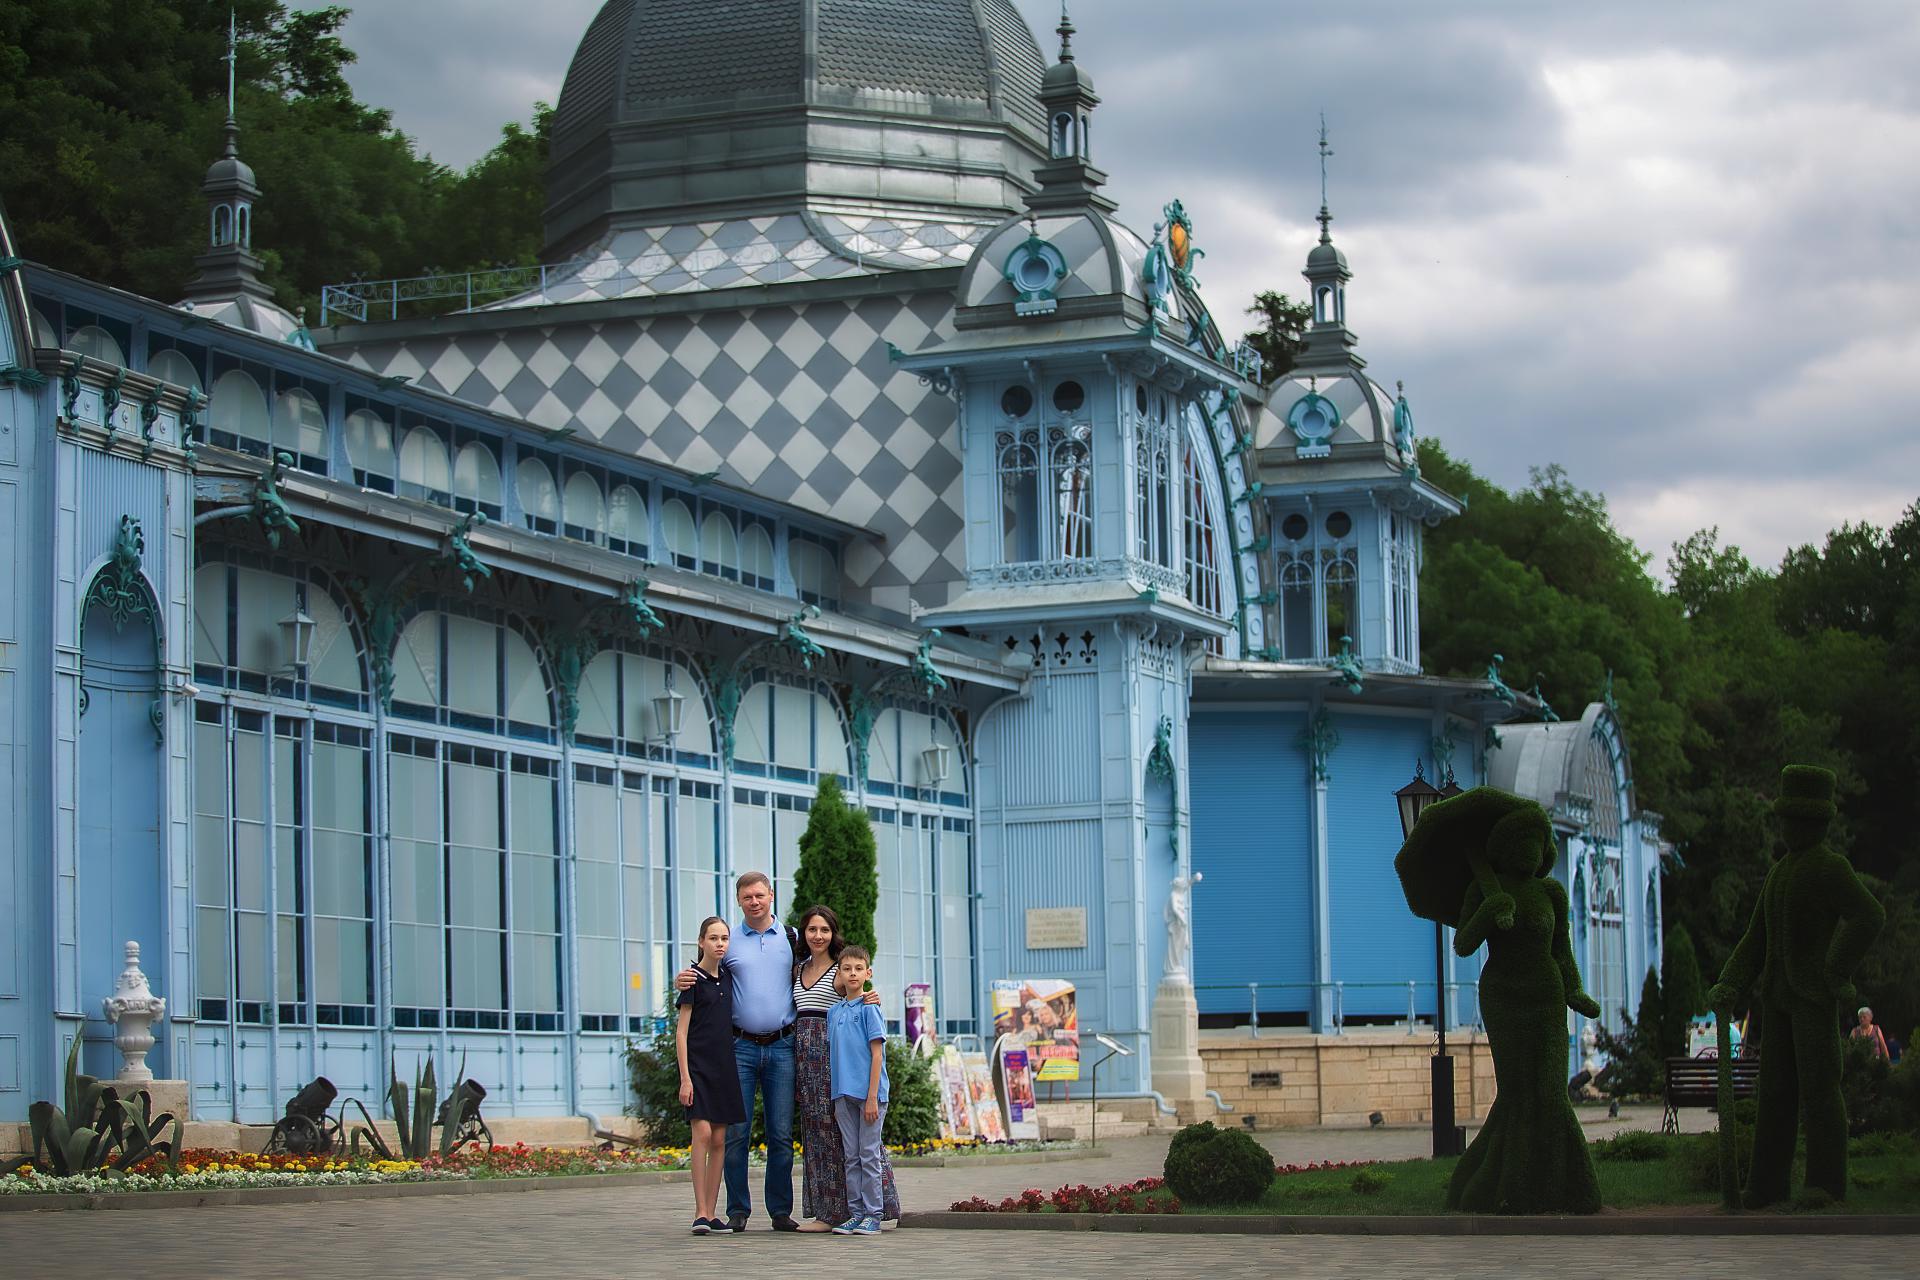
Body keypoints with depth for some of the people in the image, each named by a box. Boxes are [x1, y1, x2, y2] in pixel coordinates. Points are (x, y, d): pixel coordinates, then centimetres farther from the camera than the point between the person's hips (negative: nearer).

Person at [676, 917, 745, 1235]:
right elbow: (681, 1032, -7)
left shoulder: (727, 979, 12)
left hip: (724, 1066, 6)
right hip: (698, 1064, -6)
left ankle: (711, 1213, 7)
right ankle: (700, 1212, -13)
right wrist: (685, 1077, -13)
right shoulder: (694, 979, -4)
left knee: (719, 1140, 4)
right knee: (703, 1133, -15)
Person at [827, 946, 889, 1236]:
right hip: (843, 1093, 6)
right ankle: (855, 1213, 12)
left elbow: (877, 1054, -9)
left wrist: (872, 1097, -14)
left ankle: (872, 1215, 2)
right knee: (851, 1156, 8)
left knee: (869, 1156, -2)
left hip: (868, 1093, -6)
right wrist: (836, 1099, 13)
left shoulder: (869, 1009, -5)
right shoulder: (834, 1013, 12)